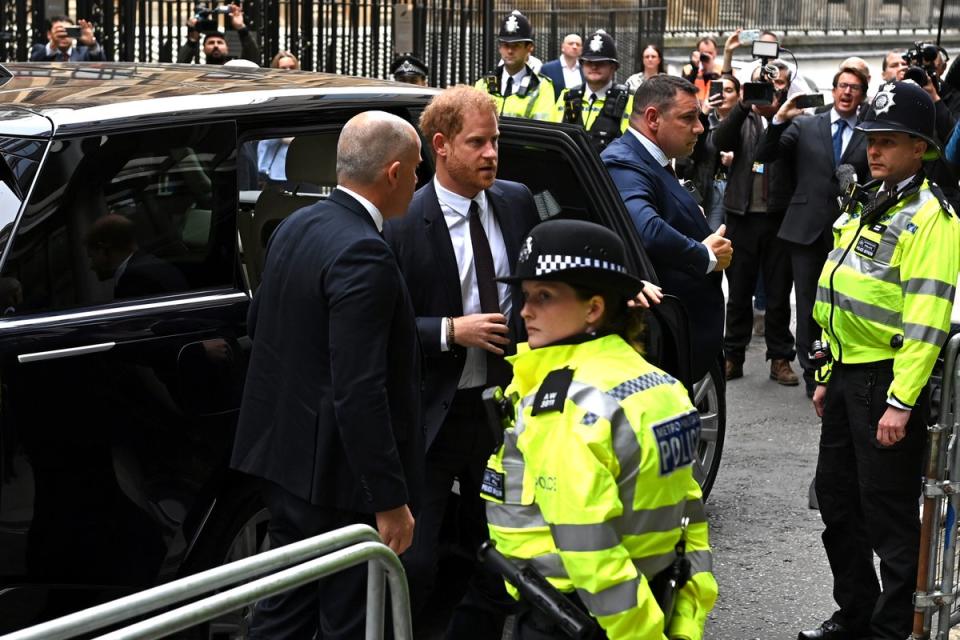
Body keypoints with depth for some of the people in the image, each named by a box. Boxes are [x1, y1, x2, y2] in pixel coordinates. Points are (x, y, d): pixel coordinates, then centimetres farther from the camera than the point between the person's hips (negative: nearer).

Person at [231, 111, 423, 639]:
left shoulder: (295, 227, 5)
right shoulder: (361, 254, -23)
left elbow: (258, 321, 19)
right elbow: (360, 393, -26)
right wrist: (390, 500, -22)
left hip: (283, 452, 9)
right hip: (335, 475, -9)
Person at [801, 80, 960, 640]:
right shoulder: (866, 206, 14)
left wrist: (901, 401, -24)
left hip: (888, 382, -9)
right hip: (848, 375, 9)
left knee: (889, 514, 0)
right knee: (837, 499, 17)